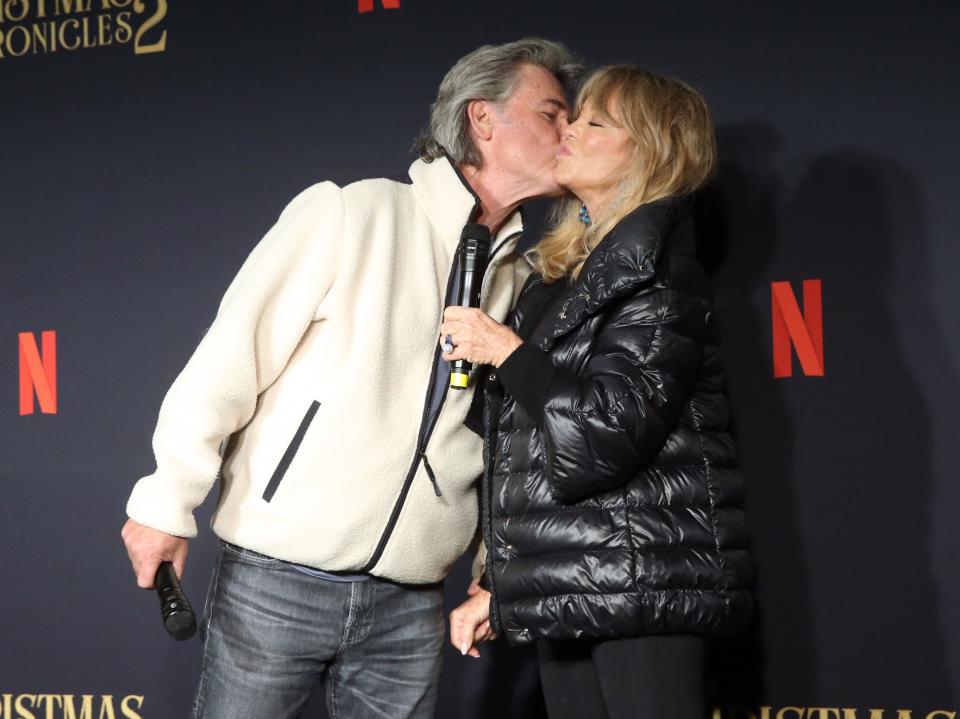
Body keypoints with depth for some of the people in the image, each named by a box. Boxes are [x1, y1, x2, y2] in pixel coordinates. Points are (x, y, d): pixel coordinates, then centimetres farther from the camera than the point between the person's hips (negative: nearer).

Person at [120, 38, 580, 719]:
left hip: (409, 607, 5)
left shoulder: (520, 280, 8)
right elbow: (226, 363, -8)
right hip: (279, 577, -4)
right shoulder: (351, 213, -7)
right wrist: (168, 503, -8)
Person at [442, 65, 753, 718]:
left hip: (641, 598, -8)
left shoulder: (656, 275, -9)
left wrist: (506, 351, -10)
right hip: (565, 596, 8)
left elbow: (599, 444, -21)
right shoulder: (558, 276, 16)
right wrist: (498, 589, 19)